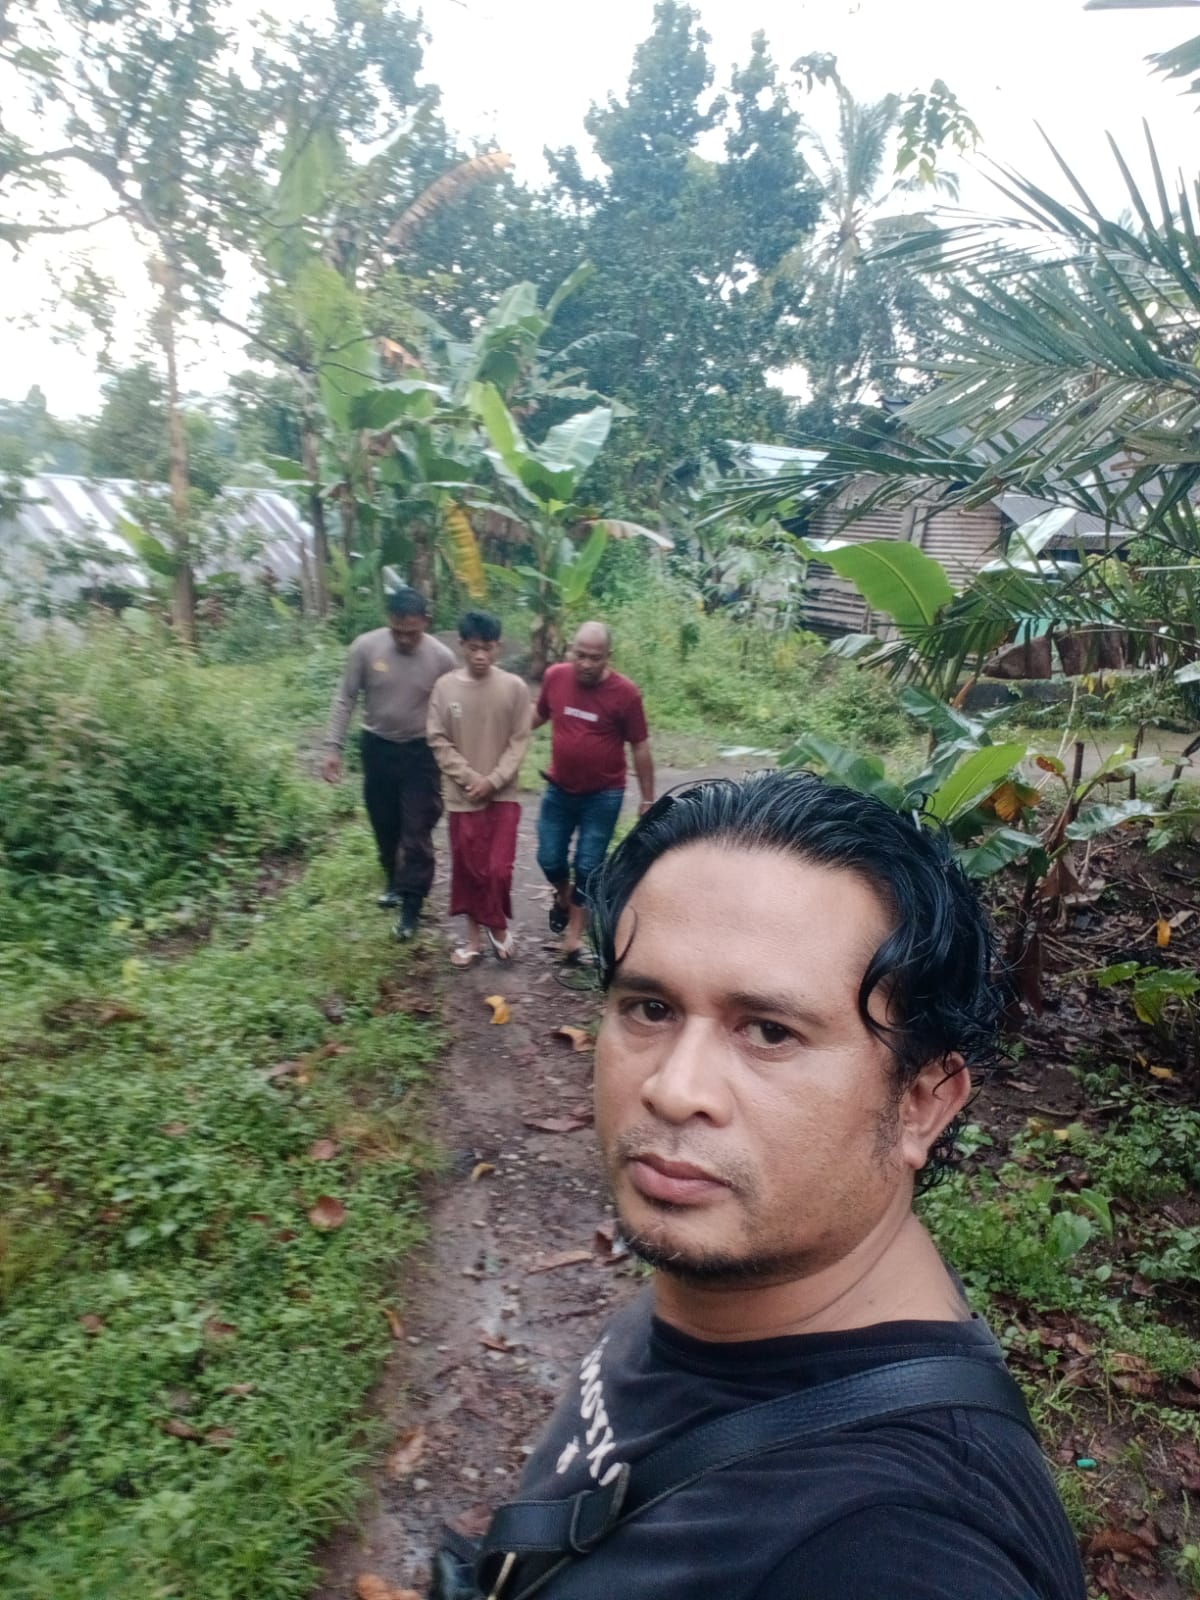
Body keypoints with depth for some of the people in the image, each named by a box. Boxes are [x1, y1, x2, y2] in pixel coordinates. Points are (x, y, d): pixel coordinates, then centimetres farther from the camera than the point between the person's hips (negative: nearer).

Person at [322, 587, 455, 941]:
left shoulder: (442, 658, -15)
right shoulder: (365, 647, -13)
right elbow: (345, 699, -5)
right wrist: (333, 747, -9)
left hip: (421, 751, -2)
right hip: (377, 747, 2)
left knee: (417, 832, -1)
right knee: (384, 824, 17)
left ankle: (411, 905, 11)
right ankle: (394, 880, 42)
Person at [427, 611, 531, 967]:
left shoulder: (514, 687, -5)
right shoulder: (445, 687, -4)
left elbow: (519, 742, -4)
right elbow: (438, 741, -3)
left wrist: (493, 780, -13)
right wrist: (469, 777, -12)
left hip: (504, 793, -1)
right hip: (462, 795, 1)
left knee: (499, 868, -3)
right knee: (467, 868, 9)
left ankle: (498, 925, 23)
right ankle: (475, 934, 25)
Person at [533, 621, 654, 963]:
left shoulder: (625, 693, -17)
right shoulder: (554, 677, -8)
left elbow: (640, 747, -8)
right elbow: (539, 715, 13)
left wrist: (647, 799, -5)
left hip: (603, 796, -3)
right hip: (559, 790, 3)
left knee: (588, 866, 4)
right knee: (549, 858, 11)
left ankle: (574, 932, 19)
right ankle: (563, 896, 43)